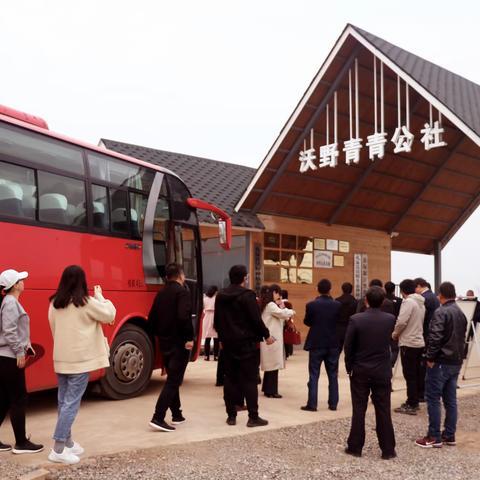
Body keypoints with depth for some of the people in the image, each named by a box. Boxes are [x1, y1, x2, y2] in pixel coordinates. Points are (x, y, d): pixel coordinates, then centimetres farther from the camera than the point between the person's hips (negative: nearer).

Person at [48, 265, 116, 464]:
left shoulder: (54, 304, 6)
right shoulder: (86, 303, -12)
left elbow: (55, 330, 14)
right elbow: (109, 315, -2)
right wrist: (99, 297, 10)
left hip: (61, 358, 7)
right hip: (80, 359, -7)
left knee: (64, 401, 14)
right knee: (71, 403, -4)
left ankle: (67, 442, 25)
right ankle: (58, 449, -5)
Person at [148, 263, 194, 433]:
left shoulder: (161, 293, 10)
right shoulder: (182, 292, -13)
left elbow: (152, 318, 11)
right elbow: (184, 317, -27)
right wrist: (189, 338, -19)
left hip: (165, 343, 8)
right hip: (179, 343, -8)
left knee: (172, 379, 18)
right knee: (173, 381, -5)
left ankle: (176, 415, 25)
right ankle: (158, 418, -12)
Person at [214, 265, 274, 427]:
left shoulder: (220, 296, 8)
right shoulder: (247, 295, -13)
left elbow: (217, 321, 15)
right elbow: (256, 319, -15)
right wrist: (266, 335, -2)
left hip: (228, 343, 6)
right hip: (247, 343, -6)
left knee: (230, 379, 10)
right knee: (250, 380, -2)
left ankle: (231, 415, 12)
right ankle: (253, 417, -1)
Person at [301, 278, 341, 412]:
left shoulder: (311, 305, -11)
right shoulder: (338, 305, -6)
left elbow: (307, 322, 0)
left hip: (316, 344, -2)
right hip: (333, 344, 2)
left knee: (314, 375, 3)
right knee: (333, 375, 11)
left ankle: (312, 404, 2)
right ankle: (333, 403, 14)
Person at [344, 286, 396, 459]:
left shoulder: (356, 319, -13)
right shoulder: (390, 319, -6)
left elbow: (348, 347, -8)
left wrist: (349, 367, 5)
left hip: (360, 371, -1)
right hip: (383, 372, 1)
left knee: (358, 410, 7)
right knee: (383, 411, 7)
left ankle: (355, 447, 15)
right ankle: (388, 450, 13)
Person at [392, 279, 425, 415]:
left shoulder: (408, 302, -14)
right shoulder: (421, 302, 12)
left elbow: (401, 322, -22)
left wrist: (395, 334, -3)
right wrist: (400, 333, 14)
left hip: (408, 343, -8)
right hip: (419, 341, 8)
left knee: (409, 375, -4)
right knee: (416, 374, 14)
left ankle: (411, 405, 0)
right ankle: (414, 402, 21)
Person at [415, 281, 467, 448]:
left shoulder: (440, 312, -15)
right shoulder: (461, 313, 13)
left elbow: (435, 337, -23)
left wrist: (430, 358, -14)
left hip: (441, 362, -8)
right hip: (456, 362, 8)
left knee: (433, 399, -2)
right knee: (450, 400, 12)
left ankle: (434, 437, 0)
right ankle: (449, 435, 16)